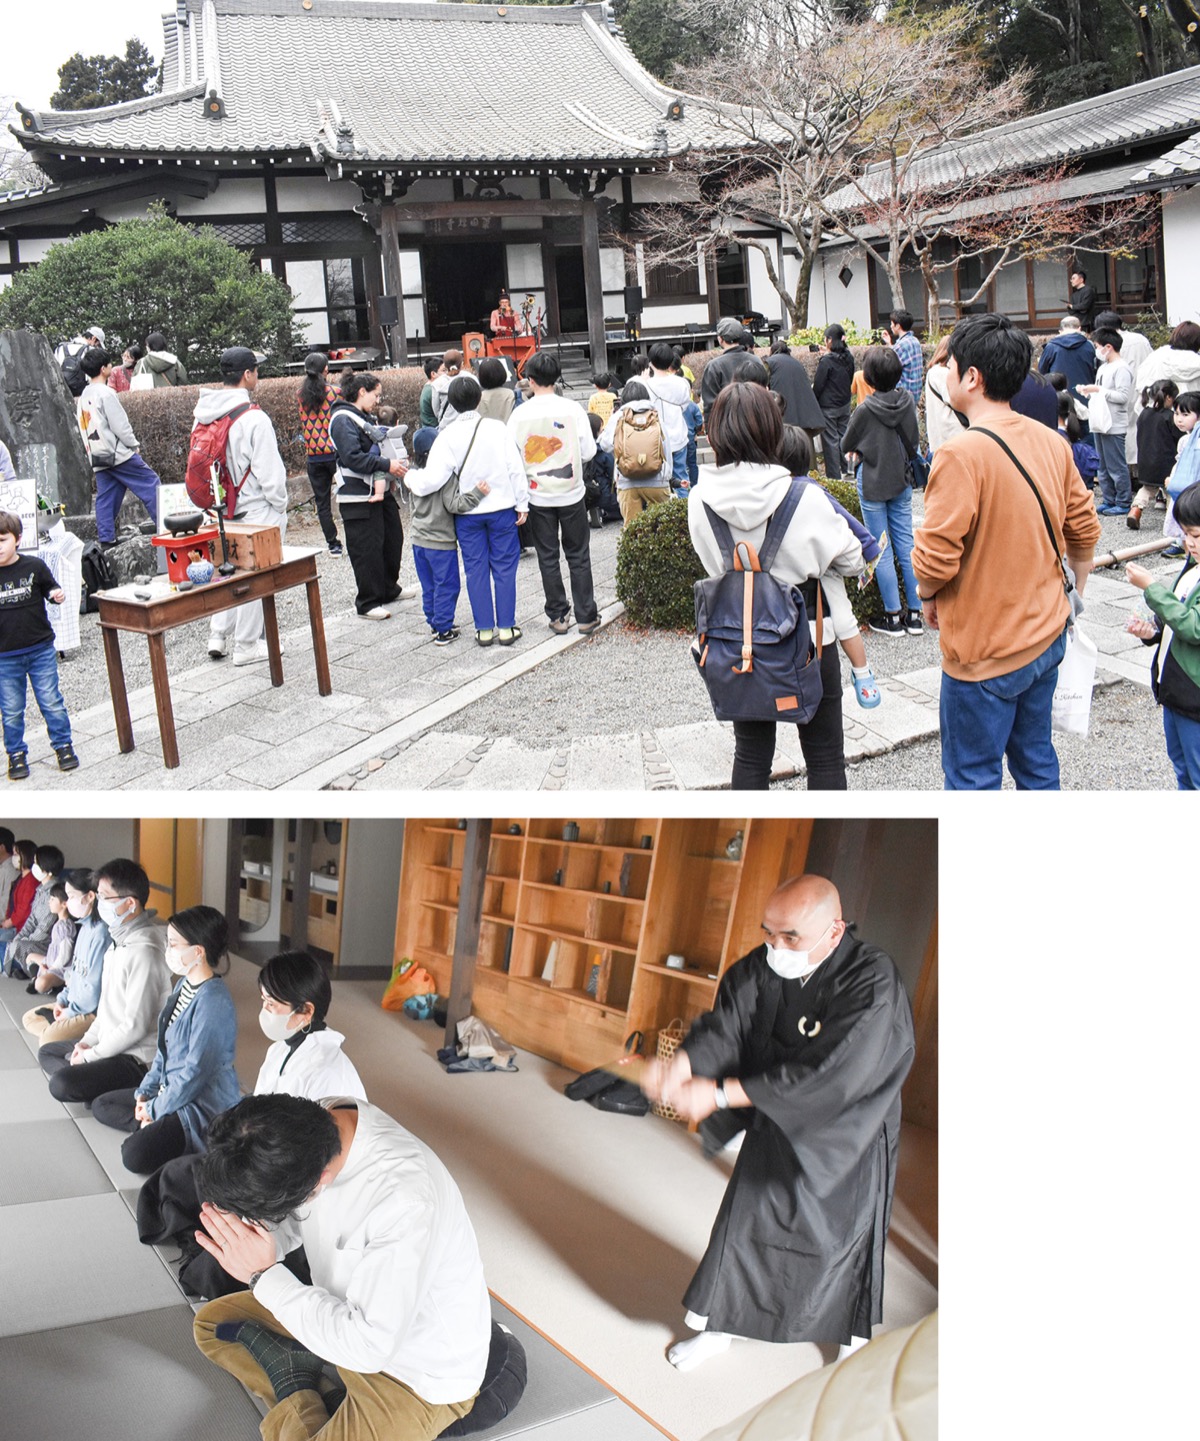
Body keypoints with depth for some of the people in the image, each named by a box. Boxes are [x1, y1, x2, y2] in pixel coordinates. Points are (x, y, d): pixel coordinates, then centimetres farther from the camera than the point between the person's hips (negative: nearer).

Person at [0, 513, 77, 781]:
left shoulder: (34, 566, -5)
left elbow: (50, 588, 11)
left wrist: (58, 595, -10)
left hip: (41, 649, 0)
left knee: (51, 702, 7)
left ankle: (63, 745, 23)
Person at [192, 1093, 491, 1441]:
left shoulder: (407, 1202, -39)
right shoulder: (311, 1125, -18)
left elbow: (367, 1347, -31)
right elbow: (288, 1222, 0)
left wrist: (263, 1275, -28)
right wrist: (240, 1239, -23)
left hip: (420, 1372, -7)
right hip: (347, 1310, 8)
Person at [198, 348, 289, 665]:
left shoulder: (204, 415, 2)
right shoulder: (254, 418, -20)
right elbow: (269, 471, -18)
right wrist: (280, 506, -5)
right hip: (255, 511, -7)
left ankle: (219, 635, 23)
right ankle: (246, 646, 11)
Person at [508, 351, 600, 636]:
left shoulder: (520, 414, -8)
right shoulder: (573, 409, -9)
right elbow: (589, 451, -5)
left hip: (538, 494, 0)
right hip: (571, 492, 0)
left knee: (548, 557, 11)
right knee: (578, 556, 10)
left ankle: (558, 616, 15)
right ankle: (586, 616, 13)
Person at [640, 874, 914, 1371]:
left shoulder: (873, 982, -31)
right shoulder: (760, 967, -14)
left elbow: (830, 1074, -37)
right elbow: (724, 1024, -22)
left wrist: (720, 1093, -39)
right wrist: (682, 1064, -46)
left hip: (846, 1136, -4)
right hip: (777, 1126, 4)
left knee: (843, 1237, 15)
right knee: (743, 1223, 11)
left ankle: (853, 1336, 43)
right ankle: (717, 1328, 33)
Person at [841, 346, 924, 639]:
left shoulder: (865, 409, -19)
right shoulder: (907, 401, -5)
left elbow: (847, 445, -4)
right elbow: (914, 442, 5)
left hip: (872, 482, -5)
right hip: (901, 480, 5)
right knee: (906, 545, 10)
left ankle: (892, 615, 7)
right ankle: (914, 612, 14)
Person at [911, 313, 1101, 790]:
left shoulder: (962, 454, -22)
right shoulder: (1052, 442, 2)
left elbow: (935, 558, -24)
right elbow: (1084, 530, 10)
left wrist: (928, 597, -3)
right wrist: (1072, 597, 25)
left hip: (985, 651, -7)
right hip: (1046, 637, 8)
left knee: (972, 778, 6)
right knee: (1036, 759, 21)